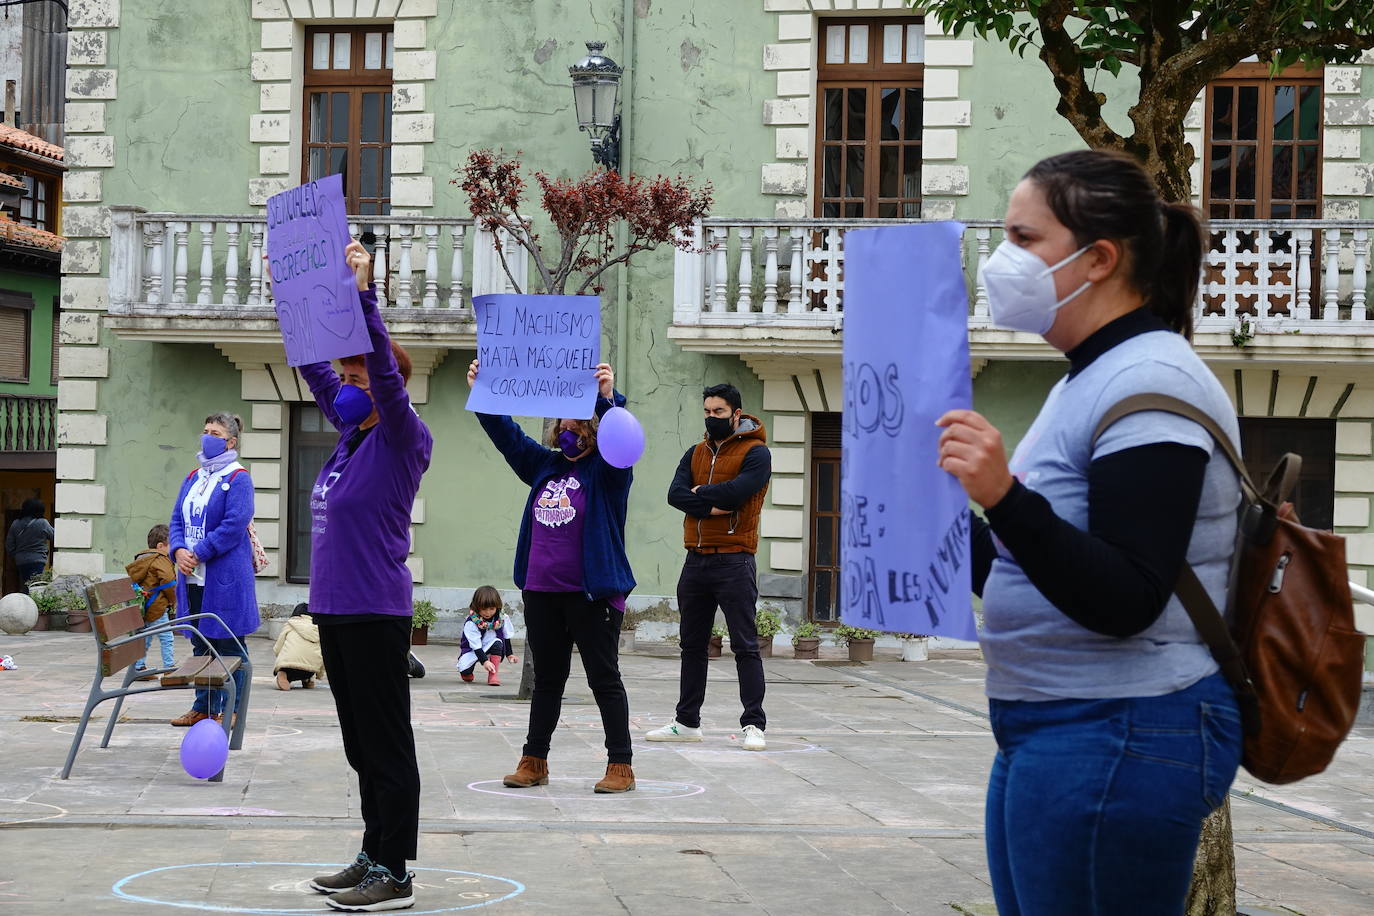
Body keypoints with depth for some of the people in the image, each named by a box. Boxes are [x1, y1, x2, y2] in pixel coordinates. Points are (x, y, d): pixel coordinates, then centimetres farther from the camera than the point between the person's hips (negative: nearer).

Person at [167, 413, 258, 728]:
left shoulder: (238, 479, -7)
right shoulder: (194, 478, 16)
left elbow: (234, 525, -16)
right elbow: (177, 519, 14)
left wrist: (198, 554, -16)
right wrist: (178, 550, -5)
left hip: (225, 576, -7)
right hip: (193, 577, 7)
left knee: (228, 646, -2)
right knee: (200, 643, 13)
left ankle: (231, 710, 4)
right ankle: (203, 706, 21)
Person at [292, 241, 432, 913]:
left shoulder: (402, 440, -10)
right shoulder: (352, 432, 12)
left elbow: (386, 368, -25)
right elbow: (315, 366, 20)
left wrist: (362, 294, -29)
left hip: (376, 613, -9)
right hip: (334, 607, 9)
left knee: (386, 746, -2)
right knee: (362, 747, 15)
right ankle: (374, 858, 23)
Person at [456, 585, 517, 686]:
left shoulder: (501, 618, -13)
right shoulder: (471, 623, -25)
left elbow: (506, 637, 4)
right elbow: (476, 645, -27)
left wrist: (509, 654, 6)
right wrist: (485, 661, -37)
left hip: (494, 651, 3)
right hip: (473, 650, -2)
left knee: (497, 642, -31)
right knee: (464, 669, -27)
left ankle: (493, 674, -23)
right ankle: (467, 674, 14)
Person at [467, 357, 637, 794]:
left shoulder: (606, 471, -4)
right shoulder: (545, 465, 13)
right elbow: (506, 433, 14)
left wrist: (608, 399, -39)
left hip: (592, 593, -6)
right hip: (541, 591, 6)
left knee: (604, 678, -1)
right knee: (546, 679, 14)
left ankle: (621, 766, 4)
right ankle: (534, 761, 22)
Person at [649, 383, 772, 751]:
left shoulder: (755, 453, -3)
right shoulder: (696, 454, 15)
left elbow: (735, 492, -19)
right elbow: (675, 494, 0)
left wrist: (700, 493, -4)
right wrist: (711, 506, -15)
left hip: (734, 561, -6)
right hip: (696, 560, 7)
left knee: (744, 646, -5)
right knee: (692, 644, 12)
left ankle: (753, 724, -3)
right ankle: (687, 722, 19)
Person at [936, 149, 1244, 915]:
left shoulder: (1150, 382, -16)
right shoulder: (1089, 381, 15)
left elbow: (1124, 602, -24)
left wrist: (1005, 496, -33)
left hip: (1121, 739, -10)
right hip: (1050, 733, 10)